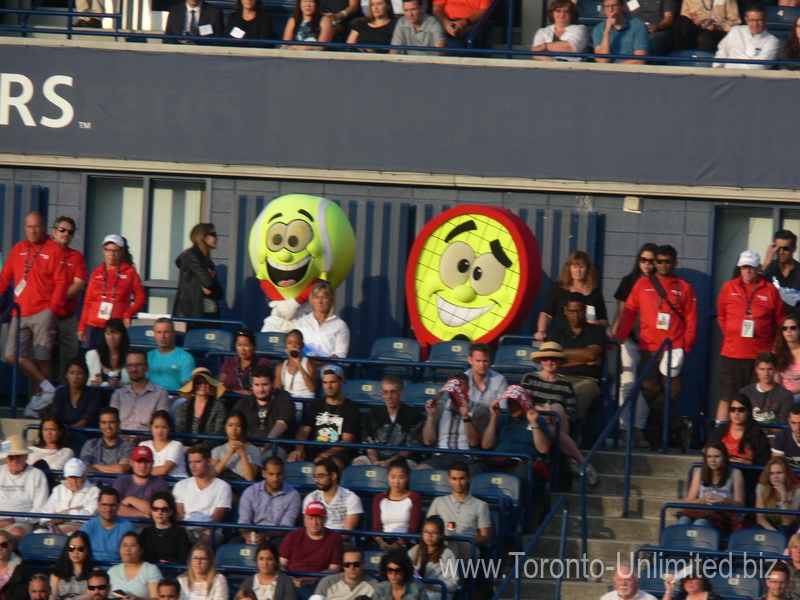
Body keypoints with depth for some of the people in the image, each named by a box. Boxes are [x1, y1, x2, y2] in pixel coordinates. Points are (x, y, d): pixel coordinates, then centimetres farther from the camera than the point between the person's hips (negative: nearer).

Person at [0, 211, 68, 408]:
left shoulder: (54, 250, 1)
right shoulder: (18, 249, 16)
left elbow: (61, 283, -3)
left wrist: (53, 308, -11)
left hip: (42, 312, -5)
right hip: (20, 313, 5)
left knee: (42, 358, -6)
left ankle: (38, 397, 3)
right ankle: (46, 387, 1)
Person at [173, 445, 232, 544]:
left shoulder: (223, 487, 10)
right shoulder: (181, 485, 21)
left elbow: (216, 519, 0)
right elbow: (178, 516, 12)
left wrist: (197, 532, -17)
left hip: (208, 532, -1)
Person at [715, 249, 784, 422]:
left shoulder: (770, 291, 3)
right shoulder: (729, 288, 7)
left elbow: (778, 322, 11)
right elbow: (721, 316, 19)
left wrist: (768, 342, 7)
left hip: (760, 355, -1)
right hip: (731, 354, 1)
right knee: (726, 398, 2)